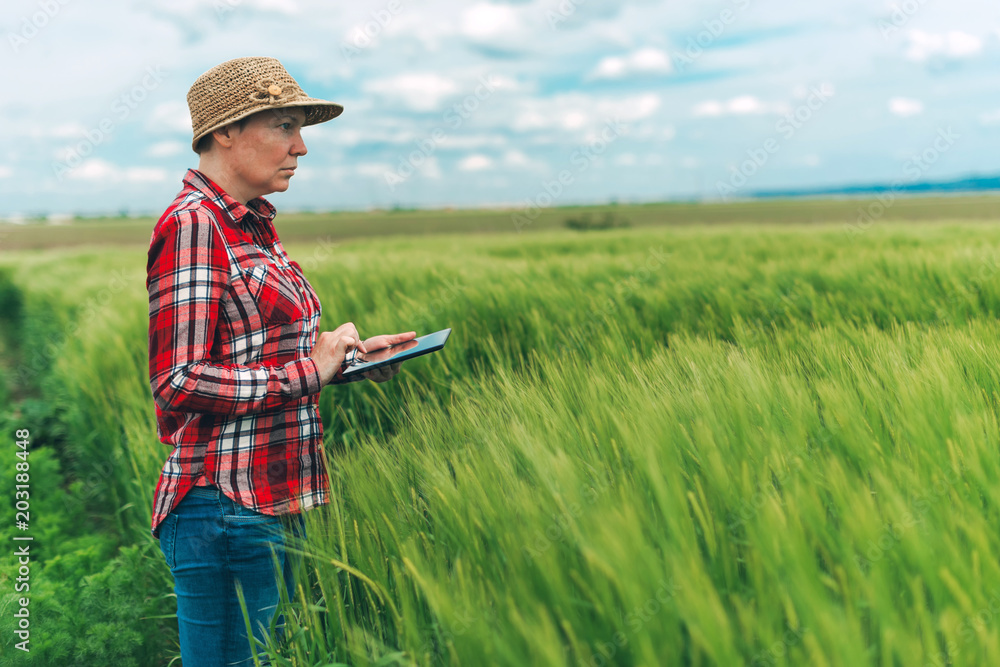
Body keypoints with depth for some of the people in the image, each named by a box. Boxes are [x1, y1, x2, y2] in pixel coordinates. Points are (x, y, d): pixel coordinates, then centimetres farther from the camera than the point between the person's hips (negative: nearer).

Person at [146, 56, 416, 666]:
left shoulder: (252, 227, 14)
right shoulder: (191, 224, -14)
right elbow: (179, 383, -19)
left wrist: (342, 353, 6)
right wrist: (309, 371, -16)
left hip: (277, 500, 9)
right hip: (227, 508, -9)